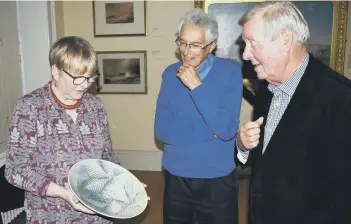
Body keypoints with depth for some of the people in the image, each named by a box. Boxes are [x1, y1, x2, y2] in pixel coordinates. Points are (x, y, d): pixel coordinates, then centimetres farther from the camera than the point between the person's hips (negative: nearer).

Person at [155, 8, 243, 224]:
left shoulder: (231, 71, -10)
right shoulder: (171, 74, -2)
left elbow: (227, 129, -20)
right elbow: (162, 130, -9)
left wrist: (197, 87, -23)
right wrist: (210, 132, -16)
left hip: (218, 180, -2)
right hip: (176, 177, 3)